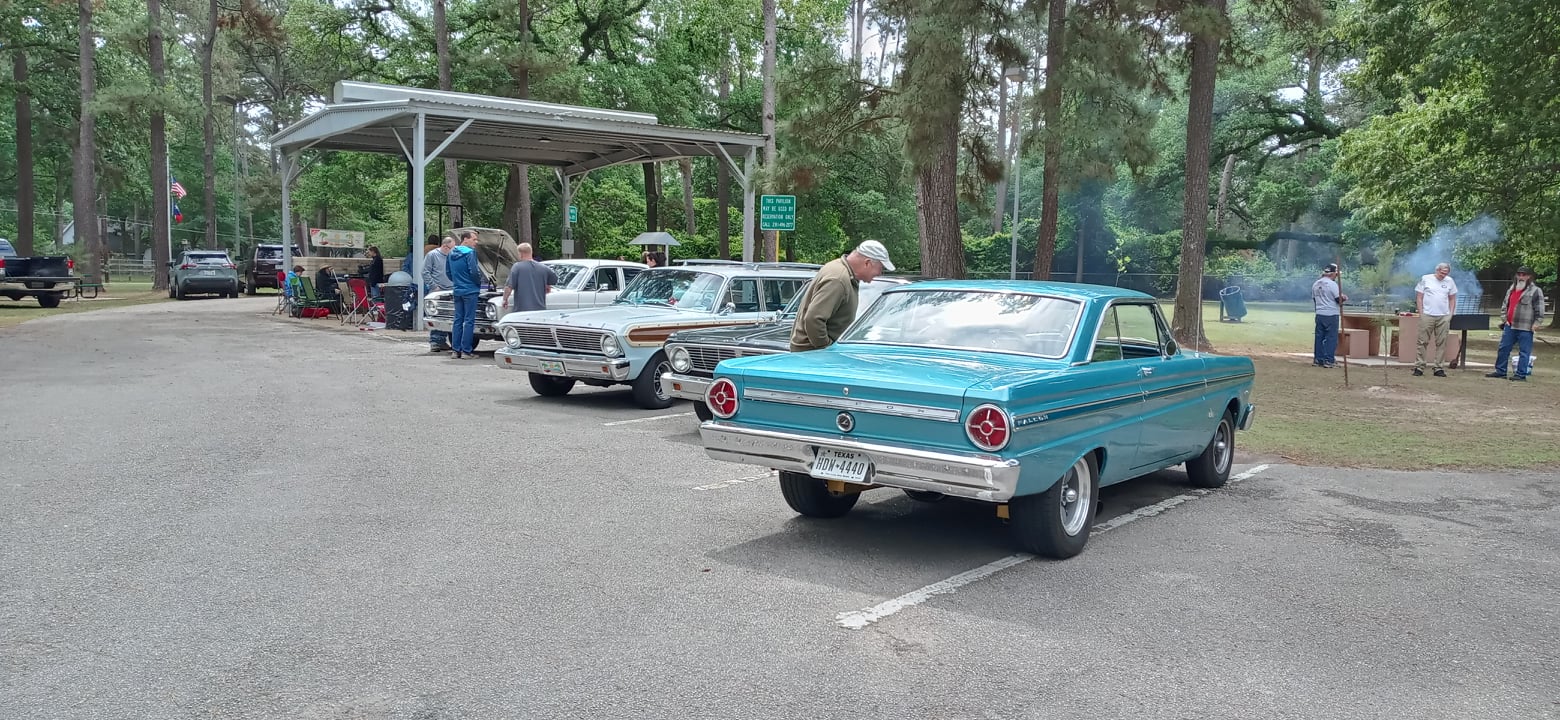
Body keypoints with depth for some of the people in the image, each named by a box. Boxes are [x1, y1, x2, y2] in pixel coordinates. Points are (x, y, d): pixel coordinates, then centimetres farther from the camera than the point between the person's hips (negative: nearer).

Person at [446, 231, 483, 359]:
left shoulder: (451, 253, 11)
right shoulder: (469, 252, -13)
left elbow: (449, 273, 17)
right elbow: (474, 271, -19)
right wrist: (479, 282, -2)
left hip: (457, 291, 7)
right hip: (470, 291, -7)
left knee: (458, 320, 11)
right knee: (469, 321, -4)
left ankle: (456, 350, 11)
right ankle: (466, 351, -4)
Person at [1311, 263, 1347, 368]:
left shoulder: (1315, 284, 9)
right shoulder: (1332, 284, -12)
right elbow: (1339, 299, -11)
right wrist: (1344, 298, 8)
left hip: (1319, 314, 6)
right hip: (1331, 315, -6)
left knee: (1319, 337, 9)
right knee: (1331, 338, -2)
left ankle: (1318, 359, 11)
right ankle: (1328, 360, -4)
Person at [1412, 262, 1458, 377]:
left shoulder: (1450, 281, 12)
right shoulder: (1425, 279, 3)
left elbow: (1452, 299, 16)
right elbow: (1419, 297, 2)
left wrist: (1450, 314, 5)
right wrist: (1421, 313, -5)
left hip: (1444, 317, 3)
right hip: (1427, 315, -3)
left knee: (1441, 343, 3)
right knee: (1423, 341, -3)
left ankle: (1438, 368, 8)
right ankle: (1419, 367, -1)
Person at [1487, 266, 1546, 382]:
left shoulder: (1535, 291, -5)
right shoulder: (1512, 289, 16)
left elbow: (1539, 309, -9)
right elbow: (1505, 305, 21)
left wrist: (1536, 323, -14)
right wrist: (1504, 318, 10)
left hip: (1525, 328, -7)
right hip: (1509, 326, 7)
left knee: (1524, 352, -2)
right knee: (1503, 349, 9)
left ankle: (1521, 374, 2)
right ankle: (1500, 371, 18)